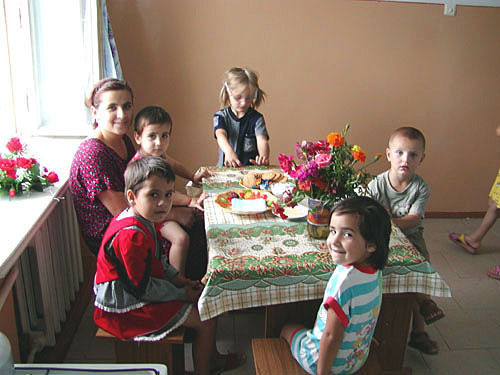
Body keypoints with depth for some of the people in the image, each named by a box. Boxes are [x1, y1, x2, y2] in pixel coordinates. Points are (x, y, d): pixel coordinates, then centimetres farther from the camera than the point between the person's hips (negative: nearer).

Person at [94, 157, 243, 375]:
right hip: (126, 308, -10)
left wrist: (177, 279, 3)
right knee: (206, 320, -7)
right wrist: (182, 294, -15)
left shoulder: (145, 220, 1)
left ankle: (210, 357, 34)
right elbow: (142, 288, -26)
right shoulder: (131, 236, -31)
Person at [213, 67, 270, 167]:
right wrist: (229, 151, -37)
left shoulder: (257, 118, 4)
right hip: (225, 169, 0)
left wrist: (263, 156, -35)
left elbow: (262, 140, -11)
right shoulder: (220, 116, 5)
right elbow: (221, 135, -14)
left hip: (251, 168, 0)